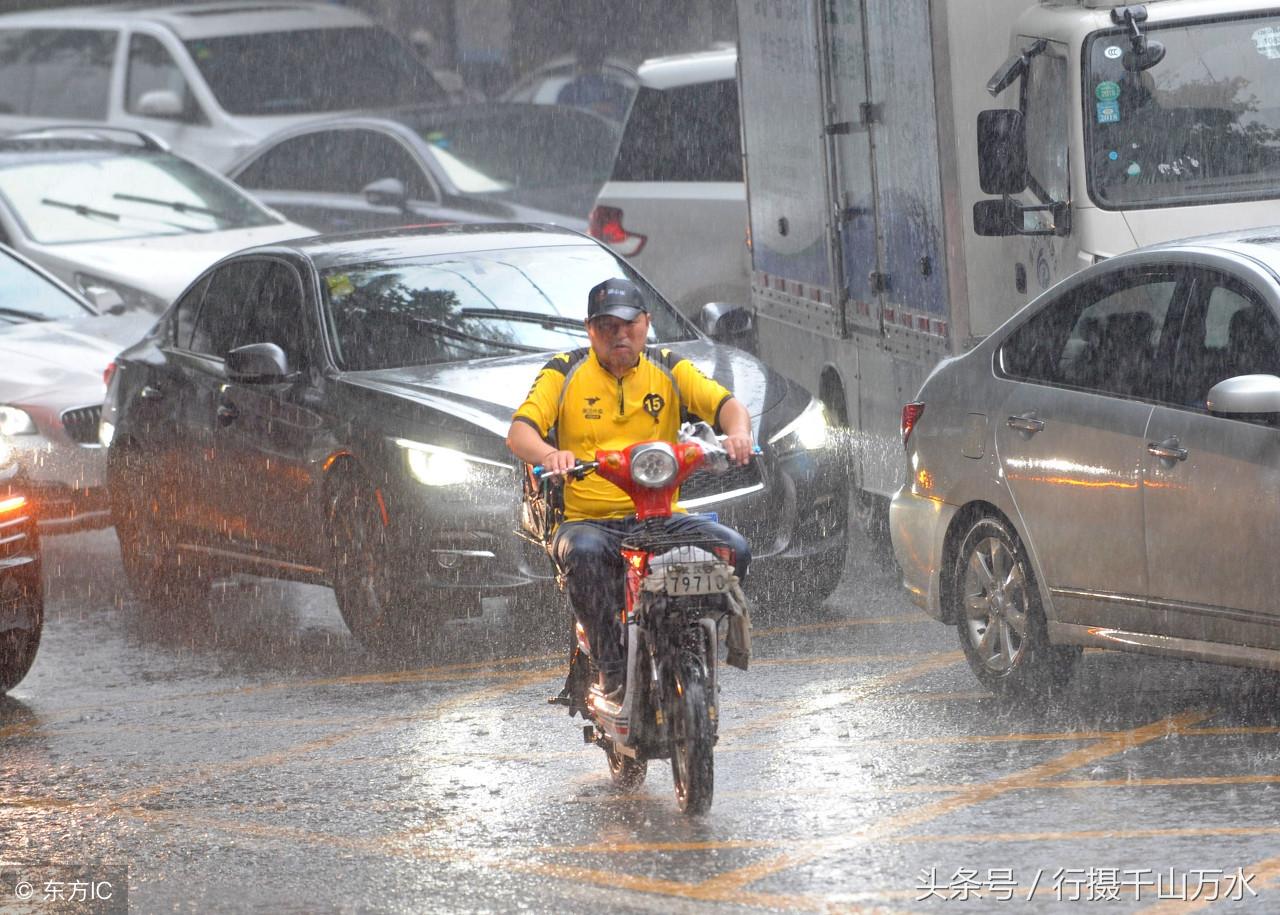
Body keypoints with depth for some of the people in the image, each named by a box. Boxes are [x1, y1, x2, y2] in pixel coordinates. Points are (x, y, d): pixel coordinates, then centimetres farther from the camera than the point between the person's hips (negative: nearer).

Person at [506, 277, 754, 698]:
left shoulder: (668, 368, 11)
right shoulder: (565, 372, 4)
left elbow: (725, 404, -2)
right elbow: (519, 432, -8)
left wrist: (737, 432, -27)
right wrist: (549, 454, -32)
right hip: (587, 519, -2)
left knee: (732, 549, -23)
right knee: (583, 554, -38)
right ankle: (612, 671, -26)